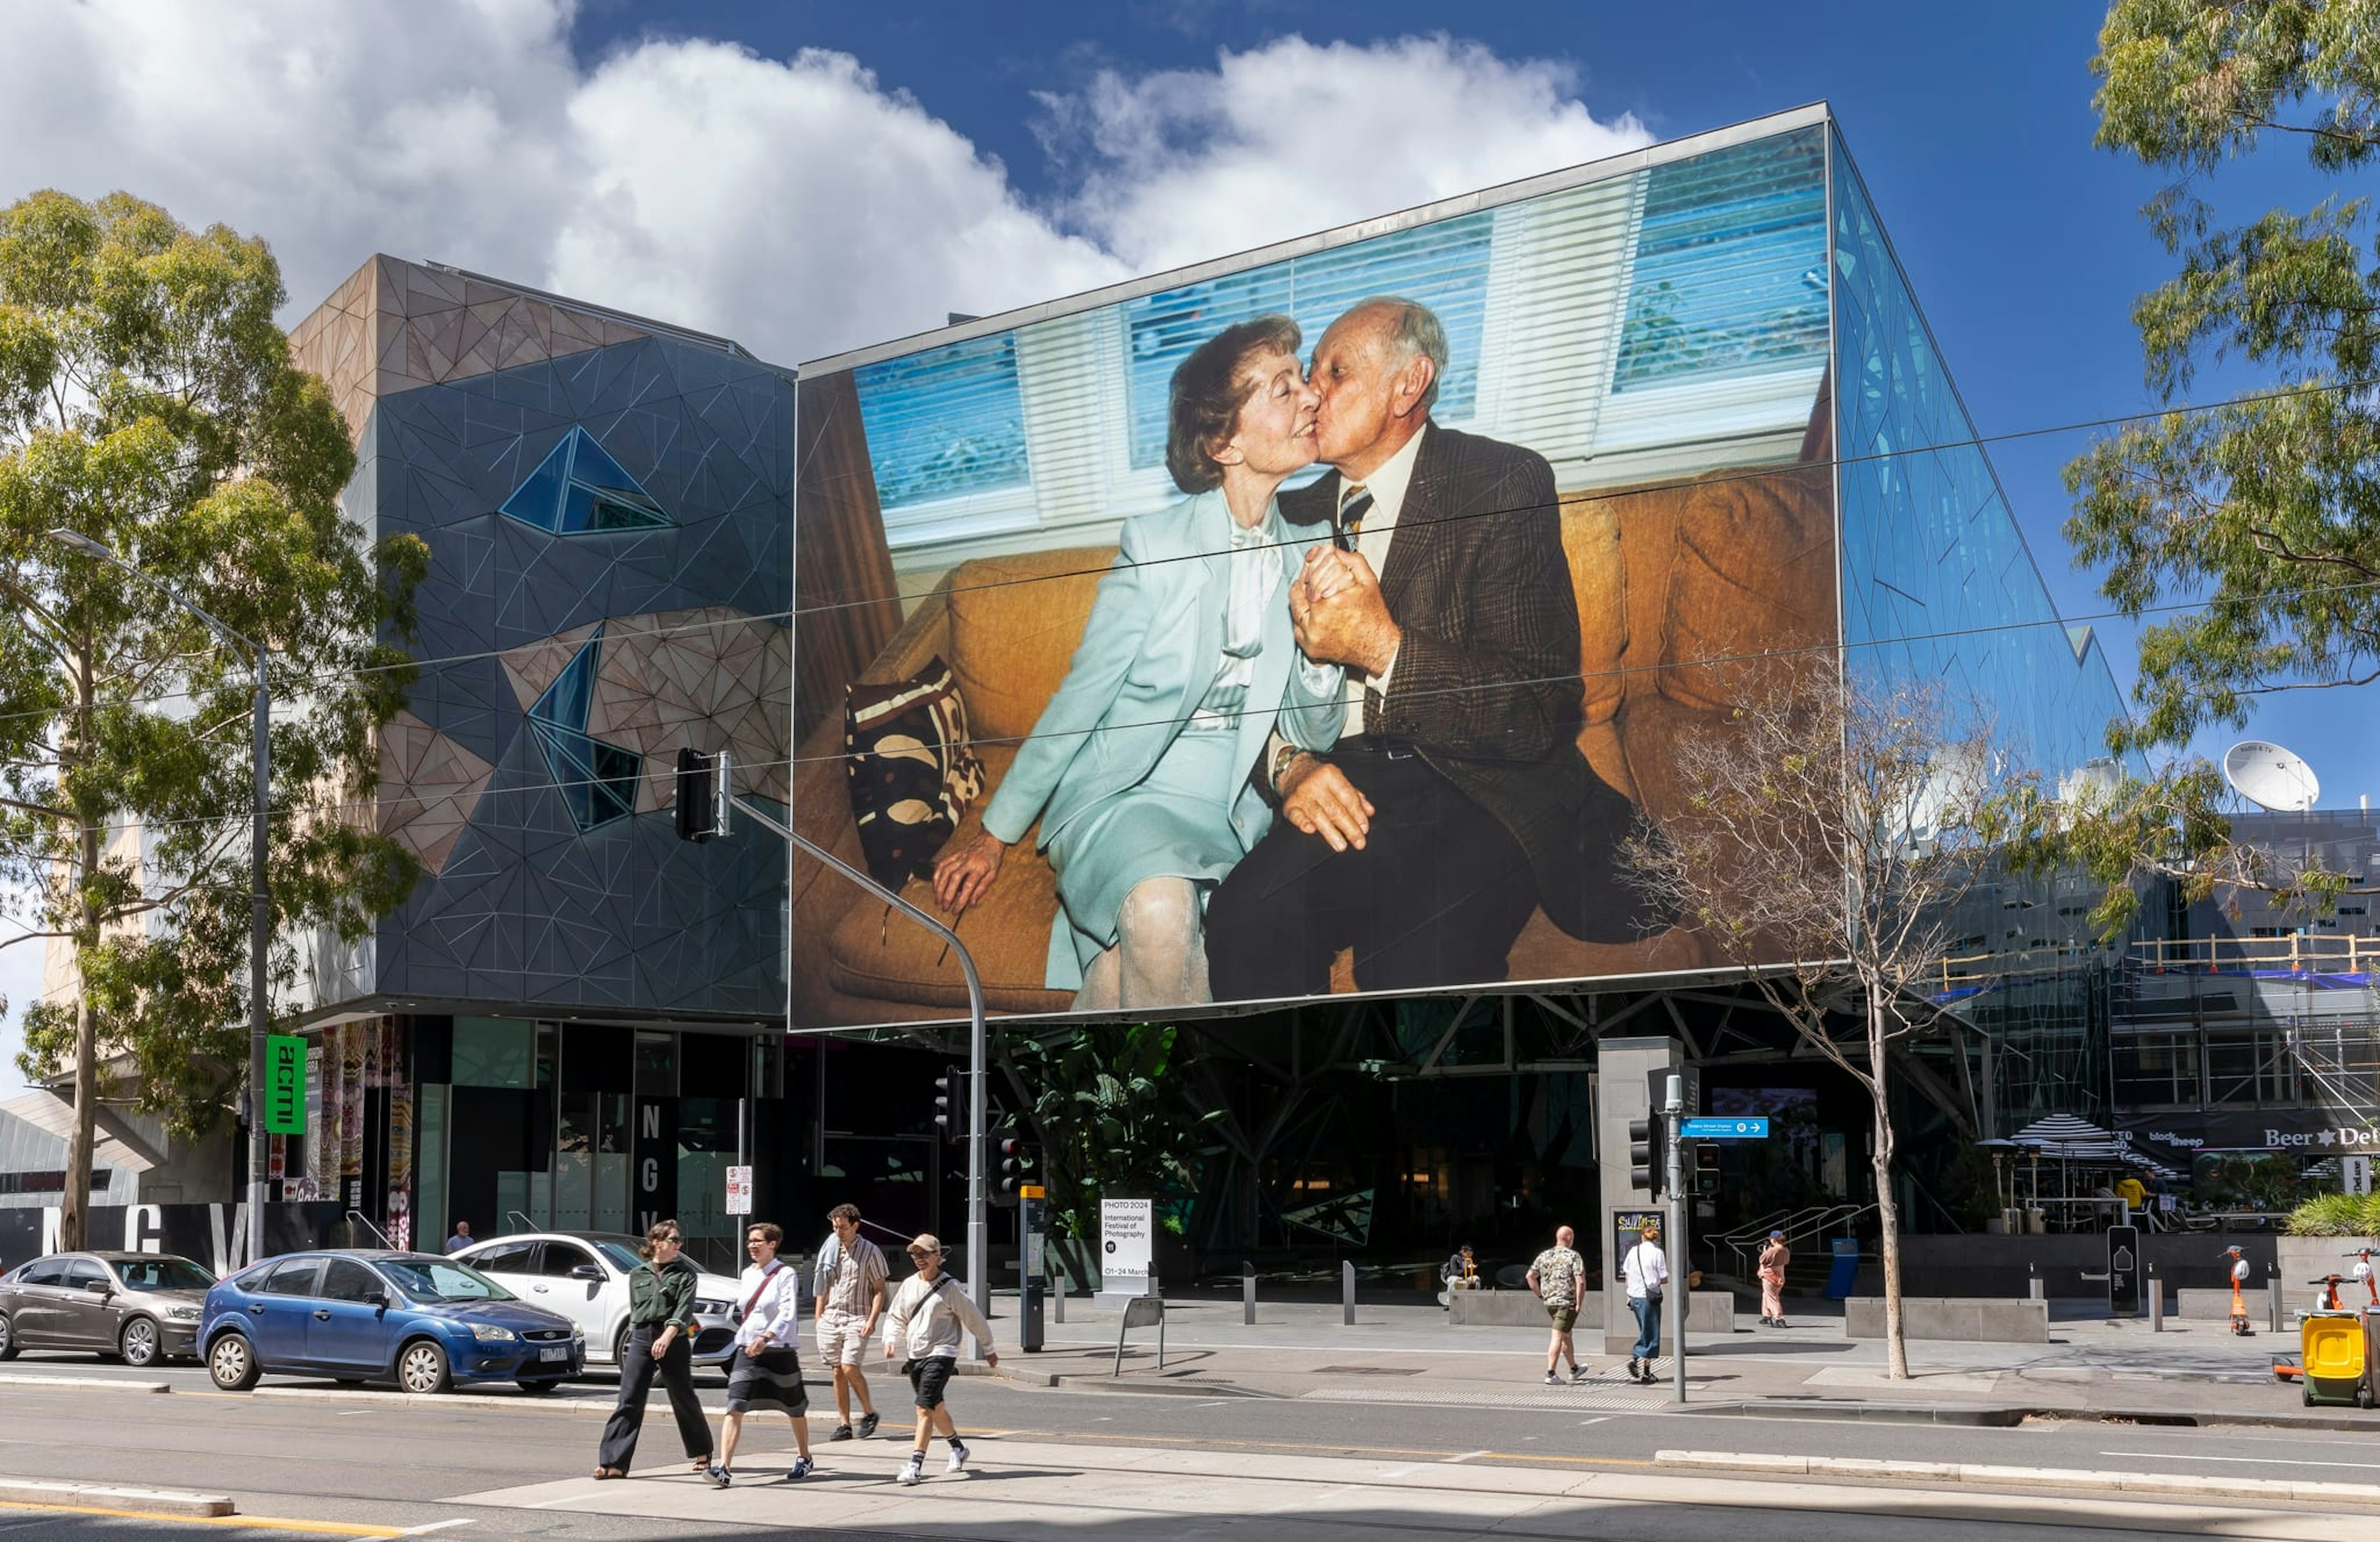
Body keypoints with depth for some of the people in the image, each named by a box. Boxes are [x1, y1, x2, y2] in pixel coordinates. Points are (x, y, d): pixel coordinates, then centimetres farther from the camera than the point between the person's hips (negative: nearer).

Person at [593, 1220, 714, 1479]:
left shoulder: (685, 1274, 4)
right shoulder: (637, 1275, 13)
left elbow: (684, 1310, -9)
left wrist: (667, 1337, -24)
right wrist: (635, 1340, 13)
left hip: (673, 1341, -2)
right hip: (640, 1340, 2)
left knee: (684, 1400, 7)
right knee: (629, 1402, -6)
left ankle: (702, 1455, 24)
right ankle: (614, 1463, -9)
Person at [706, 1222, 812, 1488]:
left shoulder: (786, 1274, -9)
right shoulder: (746, 1274, 10)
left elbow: (788, 1314, -20)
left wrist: (766, 1338, -32)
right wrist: (747, 1339, 16)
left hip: (780, 1351, -4)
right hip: (747, 1350, 4)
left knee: (795, 1409, 12)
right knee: (735, 1408, -12)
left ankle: (804, 1459, 33)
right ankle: (724, 1468, -18)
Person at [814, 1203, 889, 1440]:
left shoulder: (871, 1252, -2)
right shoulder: (830, 1250, 11)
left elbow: (879, 1291, -2)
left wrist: (872, 1320, -13)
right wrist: (819, 1318, 12)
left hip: (857, 1318, -5)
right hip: (831, 1316, 5)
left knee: (849, 1368, -15)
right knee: (838, 1371, 3)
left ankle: (869, 1412, 5)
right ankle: (844, 1424, 8)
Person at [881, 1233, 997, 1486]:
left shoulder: (950, 1287, -8)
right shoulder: (909, 1285, 8)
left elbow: (973, 1318, 1)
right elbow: (896, 1317, 17)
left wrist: (988, 1349, 8)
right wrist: (890, 1340, -3)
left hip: (940, 1354, -6)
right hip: (914, 1355, 6)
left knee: (925, 1409, -17)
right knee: (936, 1409, 19)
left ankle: (915, 1466, -19)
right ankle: (958, 1448, 42)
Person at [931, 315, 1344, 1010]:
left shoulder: (1303, 556, 7)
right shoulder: (1157, 543, -6)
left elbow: (1313, 735, 9)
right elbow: (1081, 695, 0)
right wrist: (995, 835, 2)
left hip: (1229, 816, 2)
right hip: (1118, 796, -2)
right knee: (1159, 912, -37)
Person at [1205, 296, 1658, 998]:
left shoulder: (1504, 484, -2)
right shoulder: (1299, 515, 16)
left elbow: (1543, 712, -9)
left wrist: (1384, 648, -20)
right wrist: (1290, 765, -8)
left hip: (1485, 801, -4)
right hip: (1343, 790, 4)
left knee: (1415, 959, -35)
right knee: (1246, 917, -28)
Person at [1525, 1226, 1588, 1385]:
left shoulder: (1544, 1256, 9)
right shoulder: (1573, 1256, -9)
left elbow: (1530, 1276, 9)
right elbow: (1580, 1282, -18)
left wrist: (1540, 1295, 13)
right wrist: (1579, 1303, -11)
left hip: (1550, 1302, 6)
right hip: (1567, 1302, -6)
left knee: (1566, 1336, 21)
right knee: (1558, 1337, -7)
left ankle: (1574, 1369, 34)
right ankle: (1551, 1374, -12)